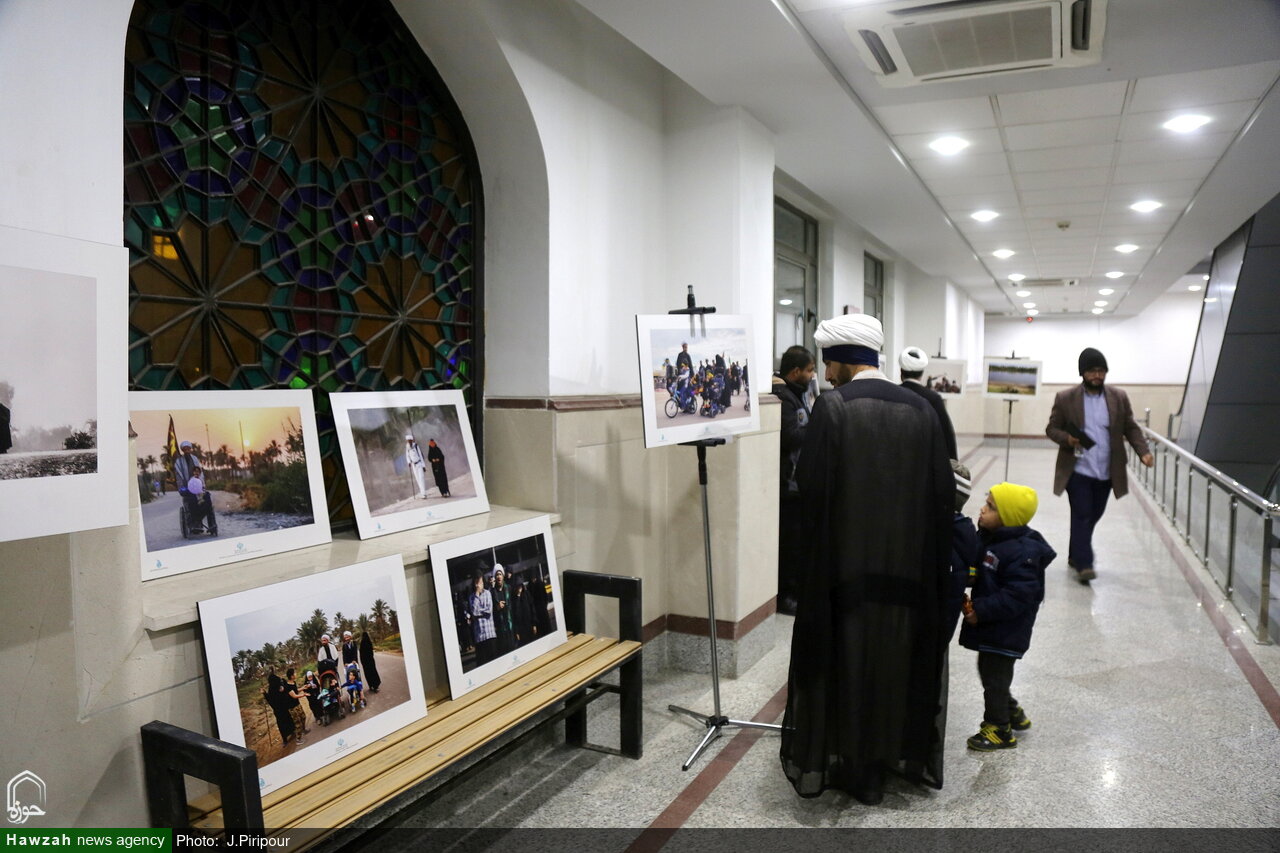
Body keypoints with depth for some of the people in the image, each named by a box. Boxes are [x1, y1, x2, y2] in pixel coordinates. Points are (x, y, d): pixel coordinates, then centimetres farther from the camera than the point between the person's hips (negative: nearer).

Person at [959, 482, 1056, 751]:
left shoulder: (1022, 552, -24)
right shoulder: (987, 538, 3)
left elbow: (1017, 596, -26)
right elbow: (976, 574, 14)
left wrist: (981, 611, -25)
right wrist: (972, 605, -2)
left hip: (1005, 632, -9)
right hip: (989, 627, 9)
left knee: (994, 677, 4)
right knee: (991, 673, 22)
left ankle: (999, 729, 22)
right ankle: (1012, 714, 43)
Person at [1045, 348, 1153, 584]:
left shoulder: (1119, 398, 5)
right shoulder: (1065, 398, -3)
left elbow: (1131, 428, 8)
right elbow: (1051, 428, 2)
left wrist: (1144, 452, -8)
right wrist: (1067, 438, -19)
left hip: (1106, 471, 4)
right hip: (1077, 470, -3)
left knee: (1093, 516, 12)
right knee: (1082, 516, -8)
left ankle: (1074, 558, 28)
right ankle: (1083, 564, -4)